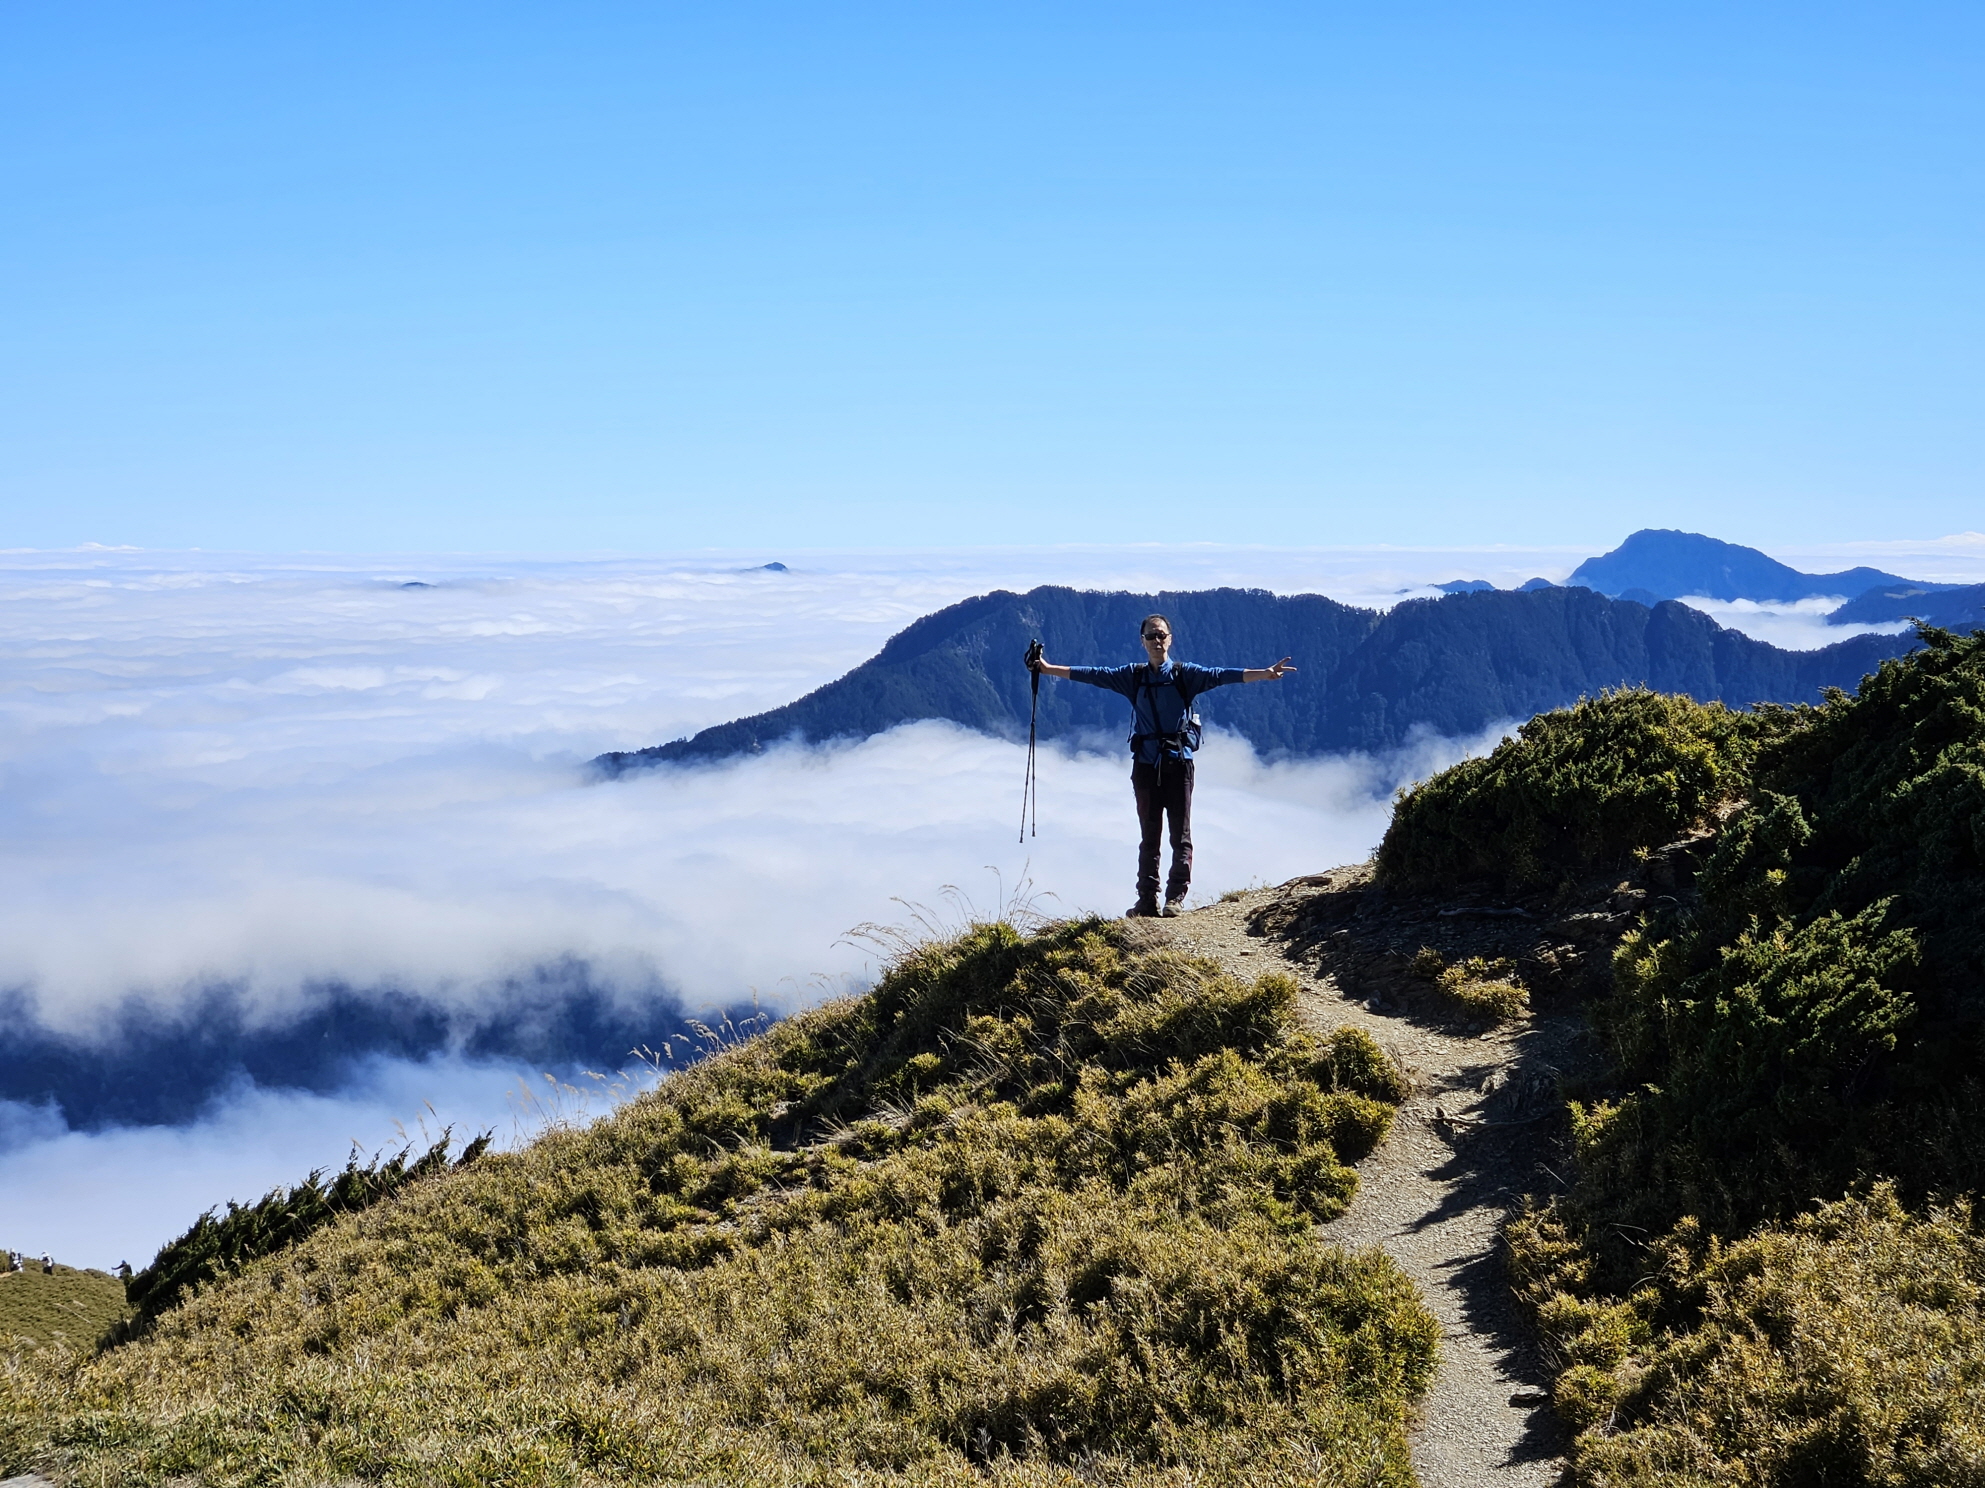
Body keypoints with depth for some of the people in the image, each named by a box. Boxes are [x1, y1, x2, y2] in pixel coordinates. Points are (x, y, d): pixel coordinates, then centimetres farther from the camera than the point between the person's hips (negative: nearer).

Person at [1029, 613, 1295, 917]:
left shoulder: (1185, 674, 0)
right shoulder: (1133, 676, 9)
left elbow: (1220, 675, -11)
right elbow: (1092, 675, 9)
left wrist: (1263, 674, -24)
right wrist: (1048, 669, 6)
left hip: (1178, 763, -3)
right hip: (1145, 764, 3)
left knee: (1180, 834, -3)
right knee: (1148, 836, 7)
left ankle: (1176, 897, 0)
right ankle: (1147, 900, 10)